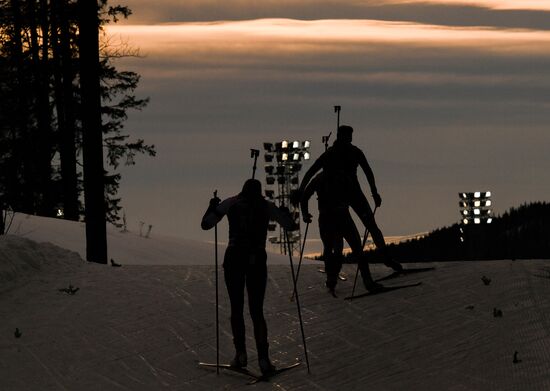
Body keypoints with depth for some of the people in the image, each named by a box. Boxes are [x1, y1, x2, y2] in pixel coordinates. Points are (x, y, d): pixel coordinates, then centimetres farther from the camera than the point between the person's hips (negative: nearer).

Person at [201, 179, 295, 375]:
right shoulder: (267, 206, 7)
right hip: (257, 259, 1)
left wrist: (212, 206, 23)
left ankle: (241, 353, 1)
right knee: (257, 311, 5)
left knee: (236, 309, 10)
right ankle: (263, 357, -8)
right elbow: (290, 225, 12)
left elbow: (205, 224, 8)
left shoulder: (231, 203, 6)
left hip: (234, 257, -1)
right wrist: (284, 211, 29)